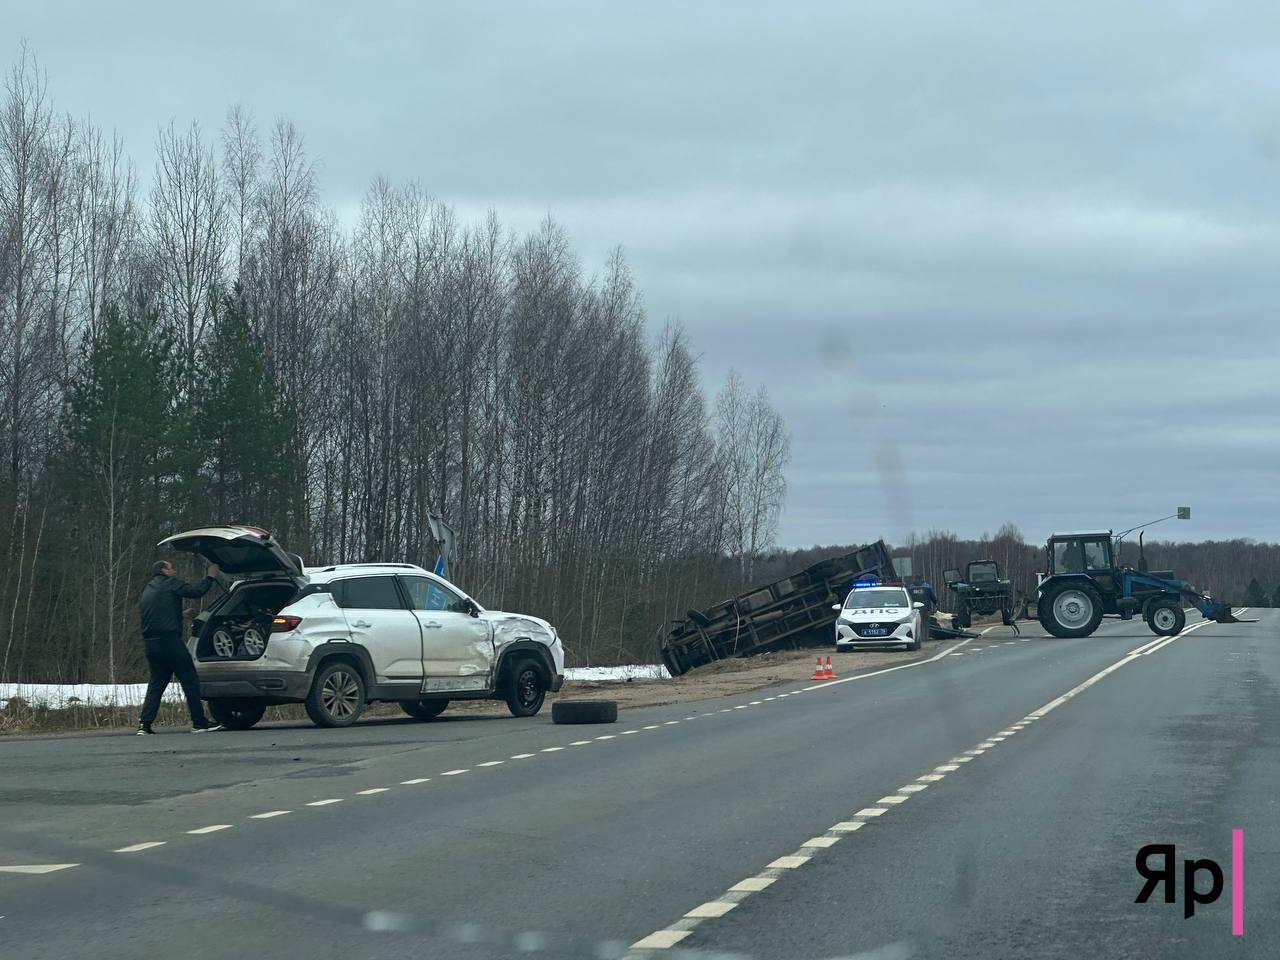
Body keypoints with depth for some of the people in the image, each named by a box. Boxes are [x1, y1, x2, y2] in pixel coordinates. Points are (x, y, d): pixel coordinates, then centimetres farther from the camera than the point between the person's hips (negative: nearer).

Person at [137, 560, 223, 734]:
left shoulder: (148, 591, 21)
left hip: (151, 643, 8)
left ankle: (144, 724, -2)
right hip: (170, 640, -8)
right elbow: (195, 591, -9)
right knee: (190, 682, -1)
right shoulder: (169, 583, -2)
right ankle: (199, 723, -1)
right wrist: (210, 577, 6)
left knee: (156, 684, 10)